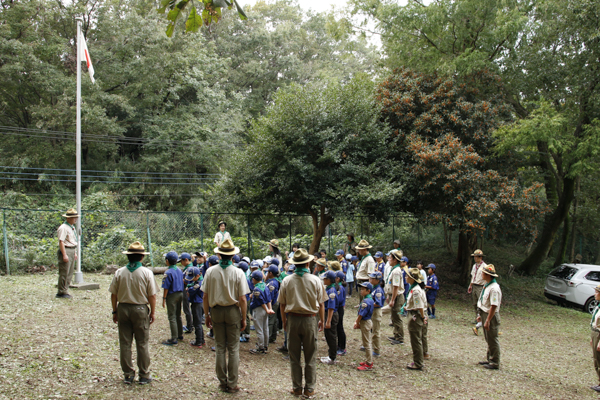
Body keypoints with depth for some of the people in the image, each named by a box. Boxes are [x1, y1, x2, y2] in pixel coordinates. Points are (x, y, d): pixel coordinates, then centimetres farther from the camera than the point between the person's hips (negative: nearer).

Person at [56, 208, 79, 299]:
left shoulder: (73, 227, 17)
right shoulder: (63, 228, -13)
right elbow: (61, 242, -18)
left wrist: (75, 253, 21)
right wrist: (64, 254, -22)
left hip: (72, 251, 10)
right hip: (66, 250, -10)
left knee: (70, 273, 11)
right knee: (64, 273, -7)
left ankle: (65, 291, 18)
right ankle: (61, 293, -1)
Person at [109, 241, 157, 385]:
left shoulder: (119, 272, -2)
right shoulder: (147, 273, -9)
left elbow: (113, 294, 2)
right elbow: (152, 295, -8)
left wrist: (115, 311, 13)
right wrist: (152, 312, 3)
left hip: (123, 308, 2)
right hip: (140, 309, -2)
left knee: (125, 343, 11)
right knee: (142, 344, 7)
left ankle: (128, 375, 18)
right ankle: (144, 376, 13)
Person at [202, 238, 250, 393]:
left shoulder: (210, 271, -5)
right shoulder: (238, 273, -10)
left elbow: (205, 296, -2)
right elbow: (242, 299, -10)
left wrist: (207, 315, 9)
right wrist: (244, 318, 0)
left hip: (216, 311, 2)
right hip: (233, 311, -2)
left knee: (220, 348, 12)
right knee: (233, 349, 6)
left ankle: (222, 382, 20)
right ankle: (232, 385, 10)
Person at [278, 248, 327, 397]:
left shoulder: (286, 281, -4)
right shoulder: (315, 280, -7)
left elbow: (282, 304, 2)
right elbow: (321, 303, -3)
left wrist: (284, 321, 14)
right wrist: (322, 320, 9)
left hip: (292, 319, 1)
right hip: (310, 320, -1)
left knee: (294, 357, 11)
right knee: (310, 357, 9)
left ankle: (296, 388, 19)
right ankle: (309, 388, 15)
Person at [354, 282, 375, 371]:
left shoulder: (366, 301, -23)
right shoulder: (369, 299, 9)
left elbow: (361, 314, -21)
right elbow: (359, 313, 11)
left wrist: (357, 324, -8)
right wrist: (356, 322, 9)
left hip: (365, 323, -10)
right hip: (367, 322, 10)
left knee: (366, 344, -3)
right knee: (367, 343, 18)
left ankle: (369, 365, 3)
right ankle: (369, 361, 28)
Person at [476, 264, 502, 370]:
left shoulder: (494, 288, -24)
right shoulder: (486, 285, 6)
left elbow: (494, 306, -25)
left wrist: (488, 320, -24)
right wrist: (480, 315, 18)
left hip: (491, 316, -10)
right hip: (485, 313, 10)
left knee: (493, 340, 2)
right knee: (488, 339, 19)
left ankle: (495, 363, 13)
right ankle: (489, 359, 31)